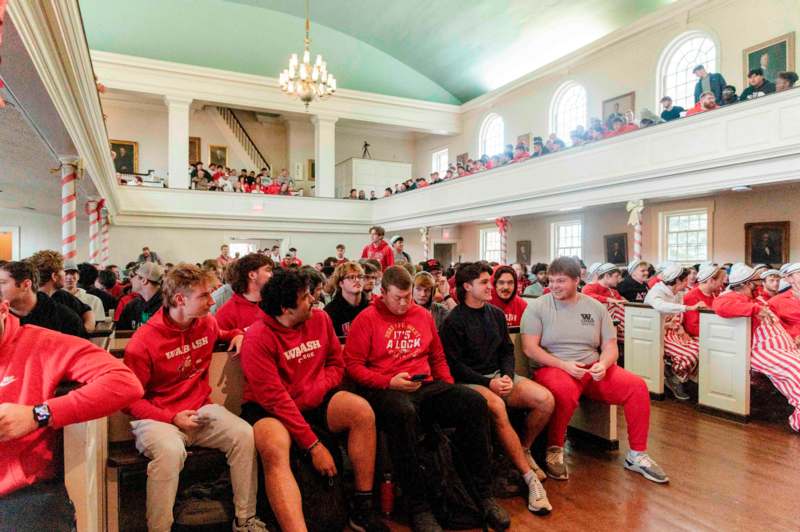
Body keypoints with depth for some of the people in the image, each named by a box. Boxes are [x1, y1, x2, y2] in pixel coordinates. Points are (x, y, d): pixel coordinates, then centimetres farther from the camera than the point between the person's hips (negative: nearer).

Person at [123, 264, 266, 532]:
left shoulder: (207, 322, 3)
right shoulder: (143, 341, -13)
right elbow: (131, 399, -8)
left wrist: (237, 334, 7)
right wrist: (172, 418, -20)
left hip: (201, 409, 5)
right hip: (157, 417, -4)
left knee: (244, 434, -21)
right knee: (170, 451, -38)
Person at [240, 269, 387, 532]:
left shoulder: (320, 318, -2)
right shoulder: (258, 338, -18)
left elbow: (336, 363, 9)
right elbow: (275, 398, -20)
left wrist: (315, 391, -12)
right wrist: (314, 445, -21)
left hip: (313, 403, 5)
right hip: (269, 409, -4)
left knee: (362, 411, -19)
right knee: (275, 451, -36)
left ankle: (363, 508, -11)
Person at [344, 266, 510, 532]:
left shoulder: (423, 315, 17)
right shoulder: (366, 319, 2)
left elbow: (438, 358, 23)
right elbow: (353, 365, -3)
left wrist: (449, 388, 7)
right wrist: (389, 382, -15)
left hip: (426, 387, 5)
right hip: (385, 390, -5)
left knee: (475, 401, -19)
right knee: (403, 413, -40)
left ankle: (482, 493, -8)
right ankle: (418, 507, -26)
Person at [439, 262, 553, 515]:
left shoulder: (496, 314, 13)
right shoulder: (453, 321, -6)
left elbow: (507, 350, 15)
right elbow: (454, 364, -9)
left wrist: (508, 376, -4)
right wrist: (488, 383, -17)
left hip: (499, 375, 6)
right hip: (469, 381, -6)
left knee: (545, 399, -17)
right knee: (496, 406, -37)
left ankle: (524, 450, 9)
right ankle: (530, 477, -27)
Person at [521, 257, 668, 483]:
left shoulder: (596, 307, 9)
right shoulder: (537, 307, -2)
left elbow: (610, 346, 9)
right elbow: (529, 348, -9)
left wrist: (603, 364, -14)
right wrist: (564, 365, -19)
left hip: (593, 369, 4)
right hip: (553, 369, -4)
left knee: (637, 386, -14)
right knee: (564, 391, -38)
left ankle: (637, 454, 4)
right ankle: (554, 450, -13)